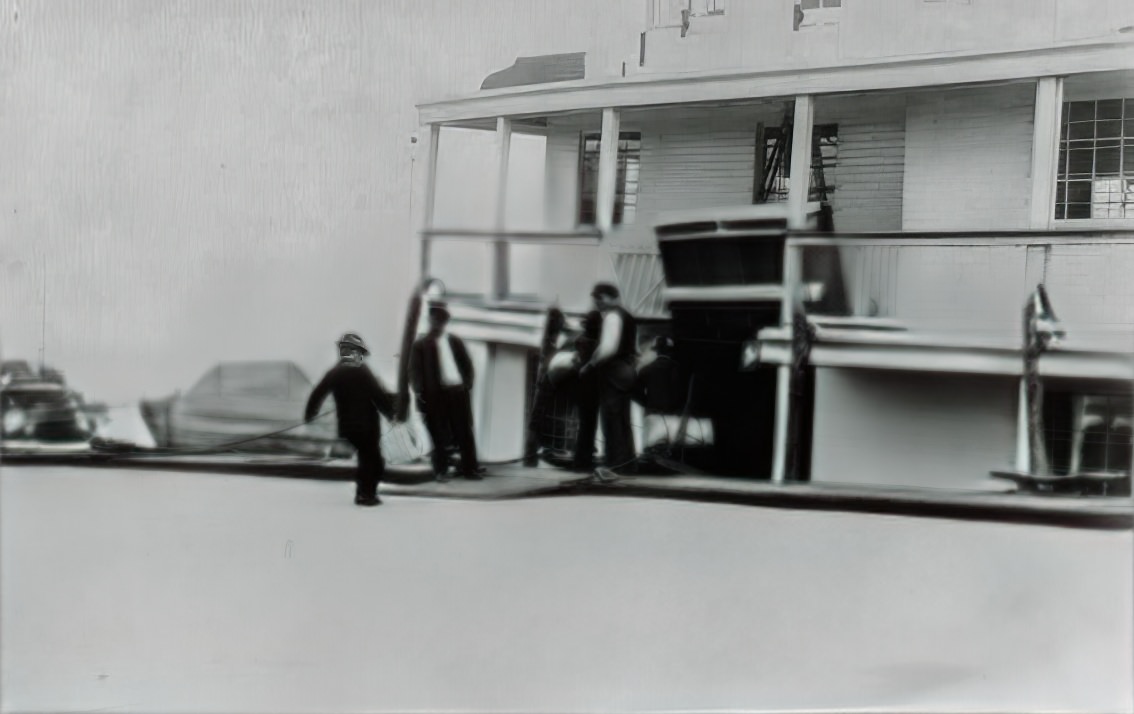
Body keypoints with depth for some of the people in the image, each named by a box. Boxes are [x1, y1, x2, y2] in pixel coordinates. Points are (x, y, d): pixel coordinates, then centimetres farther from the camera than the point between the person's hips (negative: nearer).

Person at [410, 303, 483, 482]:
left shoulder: (455, 341, 14)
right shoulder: (421, 345, 5)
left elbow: (467, 364, 15)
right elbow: (415, 370, -1)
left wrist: (467, 384, 2)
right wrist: (419, 392, -13)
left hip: (458, 390, 3)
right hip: (435, 393, -3)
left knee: (464, 432, 5)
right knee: (440, 435, 0)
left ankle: (469, 468, 11)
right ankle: (441, 470, 7)